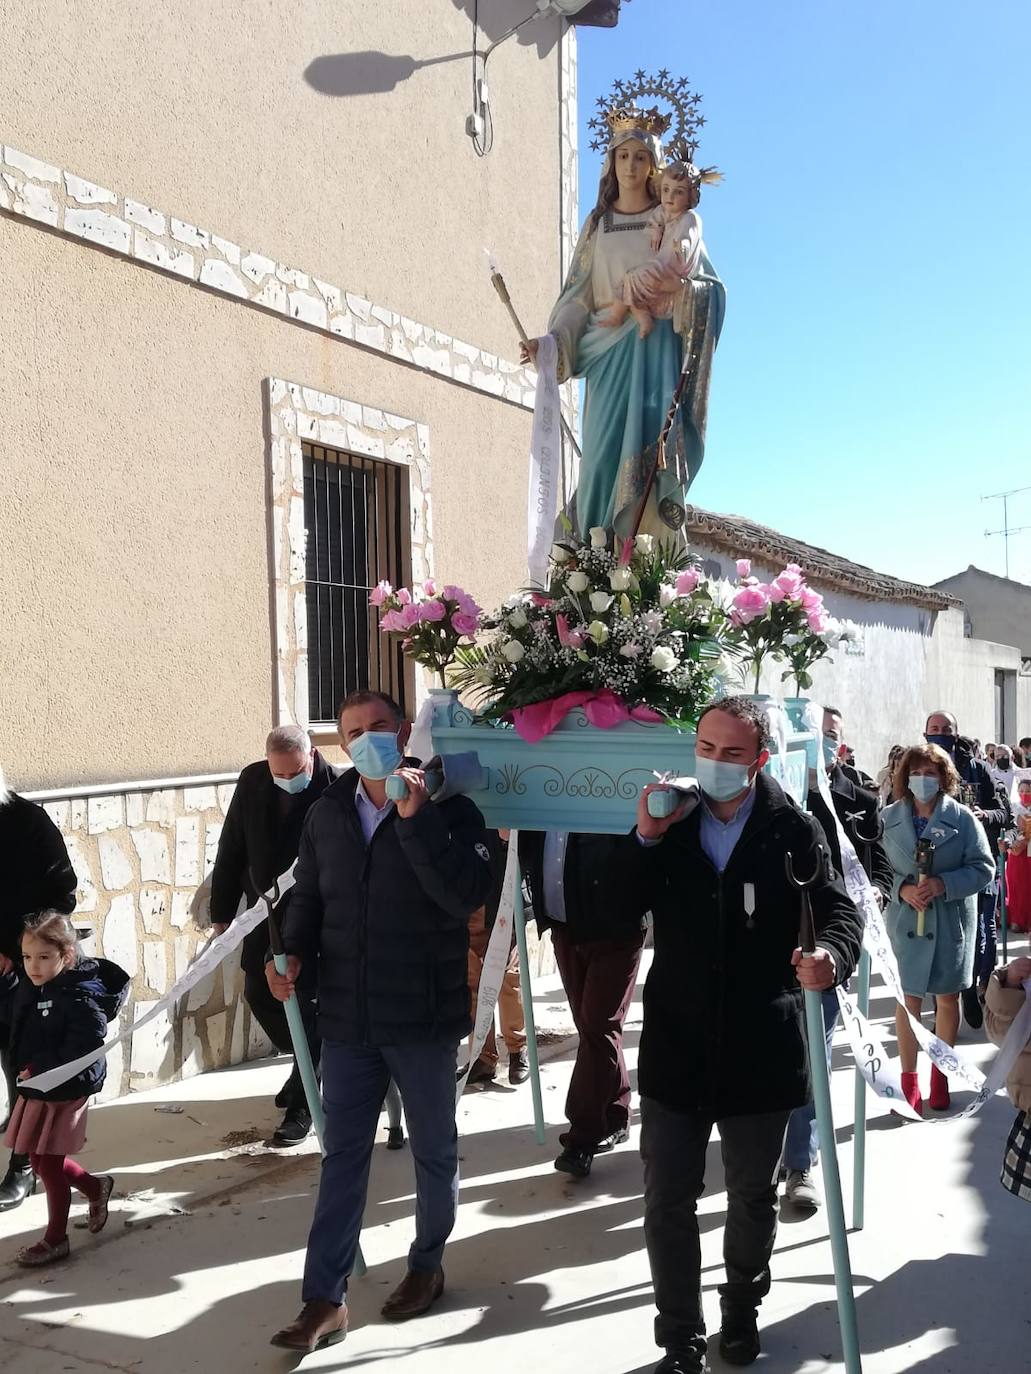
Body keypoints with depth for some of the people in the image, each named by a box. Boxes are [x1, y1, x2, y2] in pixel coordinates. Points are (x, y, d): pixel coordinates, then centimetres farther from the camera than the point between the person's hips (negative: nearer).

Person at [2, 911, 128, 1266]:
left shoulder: (80, 997, -22)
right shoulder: (29, 990, 3)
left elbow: (83, 1051, -27)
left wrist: (38, 1070, -26)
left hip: (64, 1093, -8)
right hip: (35, 1089, 8)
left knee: (48, 1164, 4)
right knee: (41, 1160, 17)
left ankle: (55, 1239, 23)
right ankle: (95, 1186, 42)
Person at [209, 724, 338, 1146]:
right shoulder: (251, 782, -4)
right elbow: (231, 851, 4)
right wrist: (222, 912, 6)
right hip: (265, 913, 6)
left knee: (305, 1002, -2)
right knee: (259, 994, 13)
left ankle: (302, 1104, 13)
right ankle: (311, 1067, 37)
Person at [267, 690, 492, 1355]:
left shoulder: (449, 808, -10)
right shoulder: (327, 813, 3)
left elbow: (467, 895, -25)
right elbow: (308, 896, 13)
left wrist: (416, 819, -29)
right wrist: (294, 953, -5)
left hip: (424, 1017, -3)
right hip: (348, 1018, 3)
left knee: (434, 1150, 15)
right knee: (343, 1156, 9)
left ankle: (427, 1265, 36)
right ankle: (325, 1299, 17)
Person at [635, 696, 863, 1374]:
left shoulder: (794, 829, -6)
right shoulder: (671, 821, 1)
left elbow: (841, 910, -9)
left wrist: (831, 955, -31)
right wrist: (644, 837, -13)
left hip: (762, 1050, -1)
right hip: (676, 1046, 1)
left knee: (753, 1200, 19)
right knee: (669, 1203, 6)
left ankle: (742, 1311, 45)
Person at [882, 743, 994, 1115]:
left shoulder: (962, 817, -5)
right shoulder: (889, 818, -2)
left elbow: (983, 867, -6)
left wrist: (943, 884, -20)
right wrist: (903, 889, -18)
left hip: (952, 921, 0)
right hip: (906, 920, 0)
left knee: (947, 998, 12)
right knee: (908, 1000, 6)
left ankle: (940, 1074, 30)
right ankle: (909, 1079, 19)